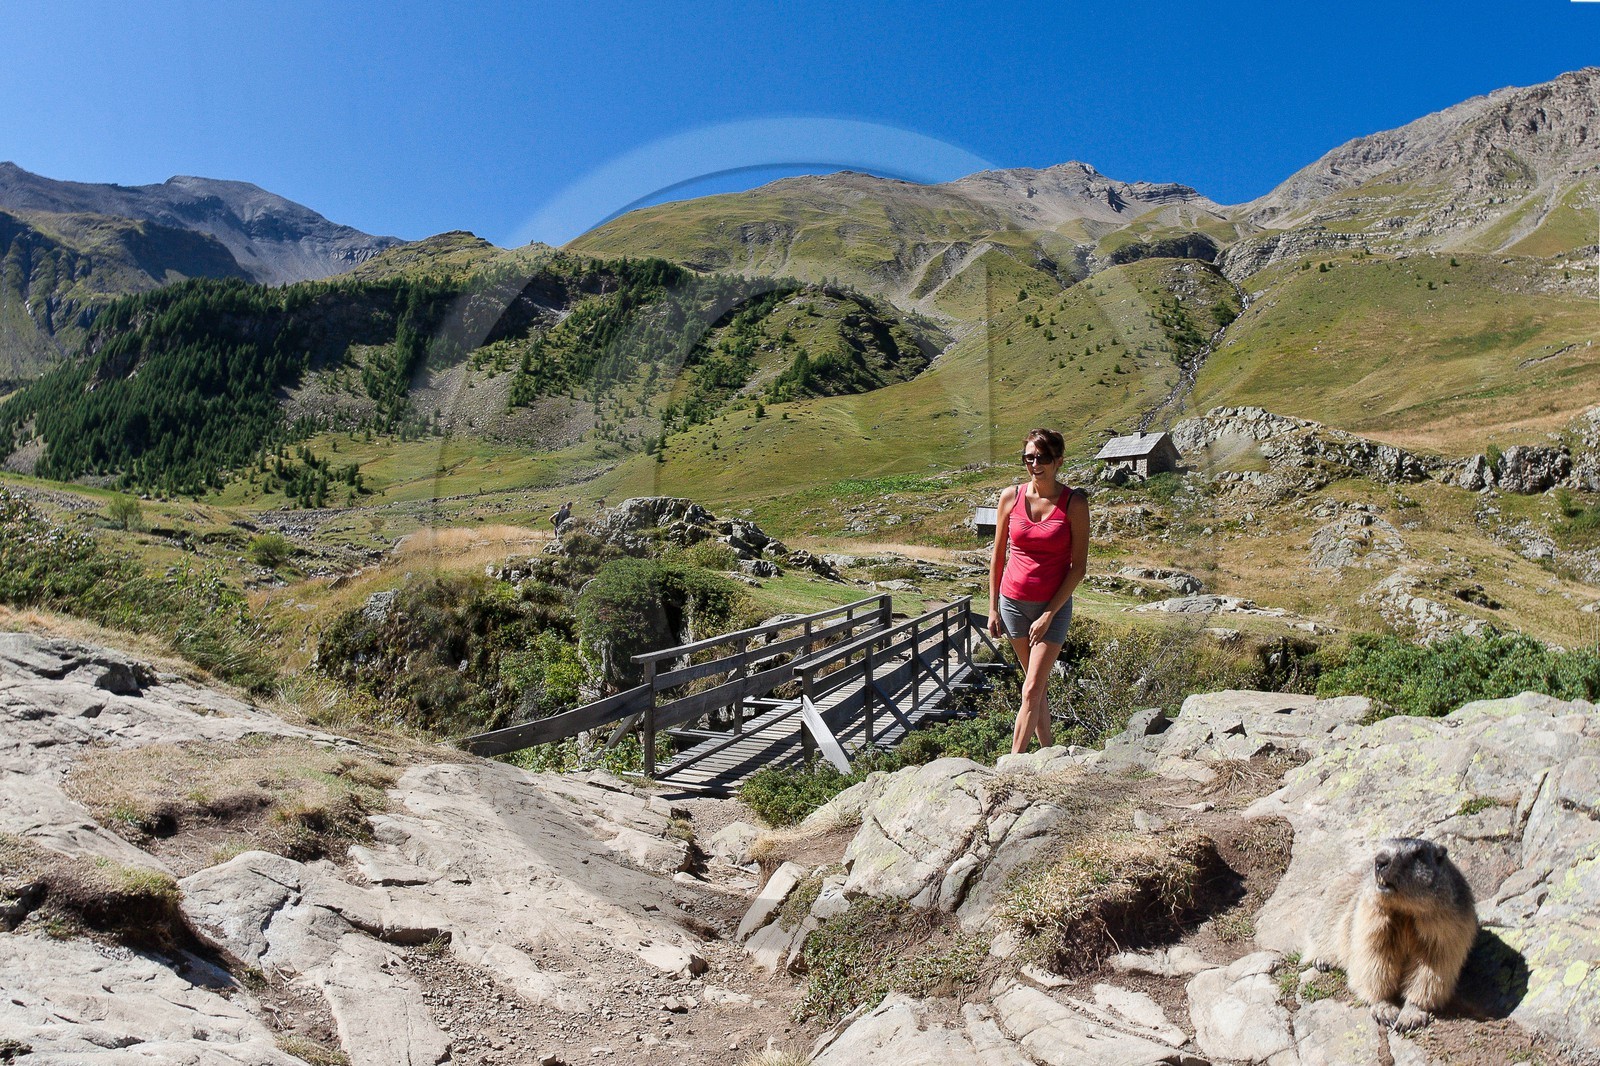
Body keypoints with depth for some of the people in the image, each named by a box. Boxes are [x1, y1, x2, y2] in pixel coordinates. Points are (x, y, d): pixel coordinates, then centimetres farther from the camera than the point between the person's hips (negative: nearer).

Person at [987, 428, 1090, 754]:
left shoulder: (1074, 503, -10)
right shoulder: (1010, 497, -2)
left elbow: (1079, 566, -8)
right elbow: (998, 556, 6)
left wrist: (1049, 614, -13)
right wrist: (993, 608, 5)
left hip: (1053, 605, -3)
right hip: (1013, 602, 3)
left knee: (1032, 691, -7)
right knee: (1036, 685, 14)